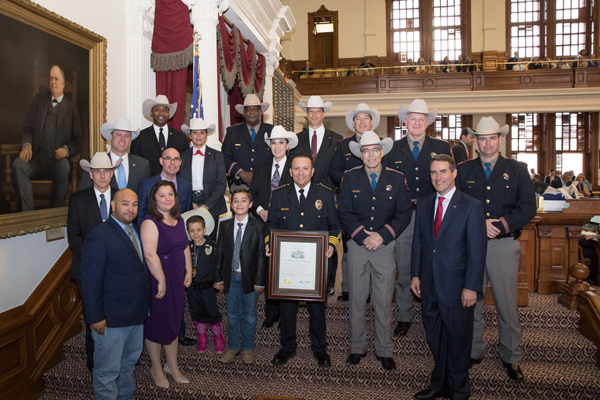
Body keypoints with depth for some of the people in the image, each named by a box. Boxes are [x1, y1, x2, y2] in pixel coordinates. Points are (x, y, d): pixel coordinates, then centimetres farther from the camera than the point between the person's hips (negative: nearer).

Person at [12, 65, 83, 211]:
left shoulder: (71, 107, 11)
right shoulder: (39, 100, 18)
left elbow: (78, 140, 6)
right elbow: (28, 129, 13)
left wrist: (66, 150, -16)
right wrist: (27, 145, -8)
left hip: (58, 162, -2)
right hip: (36, 160, 3)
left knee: (64, 166, -36)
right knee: (17, 164, -28)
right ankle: (28, 213, -24)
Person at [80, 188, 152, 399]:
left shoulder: (136, 231, 7)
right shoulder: (99, 236, -18)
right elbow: (90, 281, -18)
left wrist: (146, 306, 9)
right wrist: (96, 318, -18)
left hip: (136, 314, 8)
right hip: (111, 320, -8)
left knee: (130, 361, 25)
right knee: (108, 370, 9)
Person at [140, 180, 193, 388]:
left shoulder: (179, 220, 8)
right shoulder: (150, 222, -17)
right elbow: (149, 254, -24)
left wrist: (189, 272, 8)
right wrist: (161, 281, -21)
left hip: (177, 280, 7)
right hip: (157, 280, -7)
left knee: (173, 322, 18)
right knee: (156, 323, 9)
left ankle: (172, 366, 35)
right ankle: (156, 369, 29)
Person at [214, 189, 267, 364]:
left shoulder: (258, 226, -7)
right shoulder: (224, 225, 2)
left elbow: (262, 254, -7)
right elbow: (220, 252, 5)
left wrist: (259, 281, -9)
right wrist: (218, 277, 3)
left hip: (249, 277, -2)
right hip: (230, 277, 2)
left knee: (249, 315, 10)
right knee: (232, 314, 14)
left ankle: (248, 348, 28)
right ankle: (233, 347, 30)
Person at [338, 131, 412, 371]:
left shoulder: (397, 179, 2)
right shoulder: (350, 178, 3)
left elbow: (404, 214, 0)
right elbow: (345, 212, 0)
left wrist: (382, 236, -11)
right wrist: (363, 236, -11)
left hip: (385, 246, 0)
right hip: (357, 245, 1)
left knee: (384, 301, 7)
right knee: (357, 299, 8)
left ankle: (384, 350, 22)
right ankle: (357, 348, 24)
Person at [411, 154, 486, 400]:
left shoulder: (472, 207, -9)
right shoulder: (424, 205, 8)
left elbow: (477, 251, -11)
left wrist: (471, 287, -14)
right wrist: (415, 275, 6)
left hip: (456, 288, -4)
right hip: (429, 287, 5)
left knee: (458, 341, 12)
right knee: (435, 339, 17)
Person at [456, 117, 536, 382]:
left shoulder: (517, 170, 7)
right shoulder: (463, 171, 9)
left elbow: (528, 208, 0)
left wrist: (500, 224, -12)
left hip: (505, 244, -1)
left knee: (507, 303, 6)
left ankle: (510, 356, 23)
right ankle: (473, 351, 25)